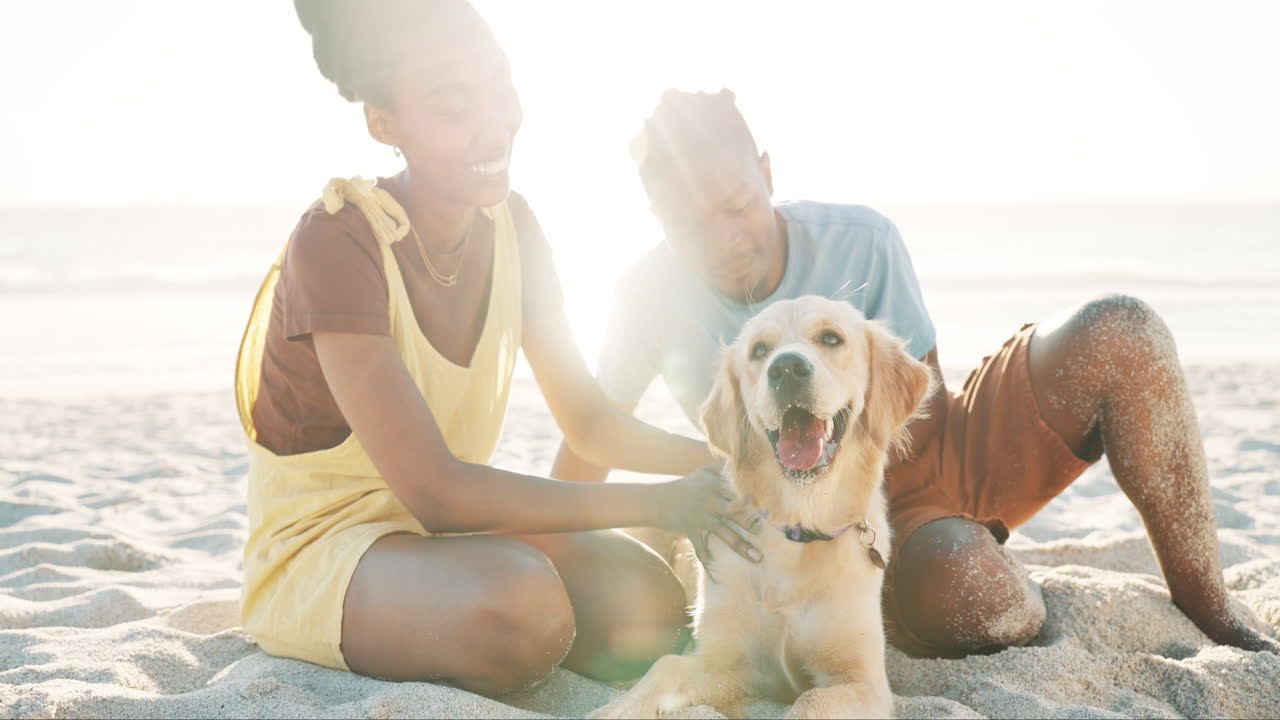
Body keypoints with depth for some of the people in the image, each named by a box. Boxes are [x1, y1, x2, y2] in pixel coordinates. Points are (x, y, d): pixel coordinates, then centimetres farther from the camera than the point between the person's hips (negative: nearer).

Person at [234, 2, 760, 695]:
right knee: (522, 600, -35)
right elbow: (434, 490, -29)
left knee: (650, 602, -18)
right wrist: (659, 503, -29)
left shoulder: (508, 225, -1)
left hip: (446, 530, 7)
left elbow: (589, 420, 5)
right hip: (316, 546, -6)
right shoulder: (337, 242, -24)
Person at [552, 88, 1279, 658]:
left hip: (943, 449, 3)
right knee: (961, 584, -41)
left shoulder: (859, 241, -12)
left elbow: (920, 400, -8)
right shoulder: (653, 295, -13)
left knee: (1118, 334, -22)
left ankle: (1212, 617, -12)